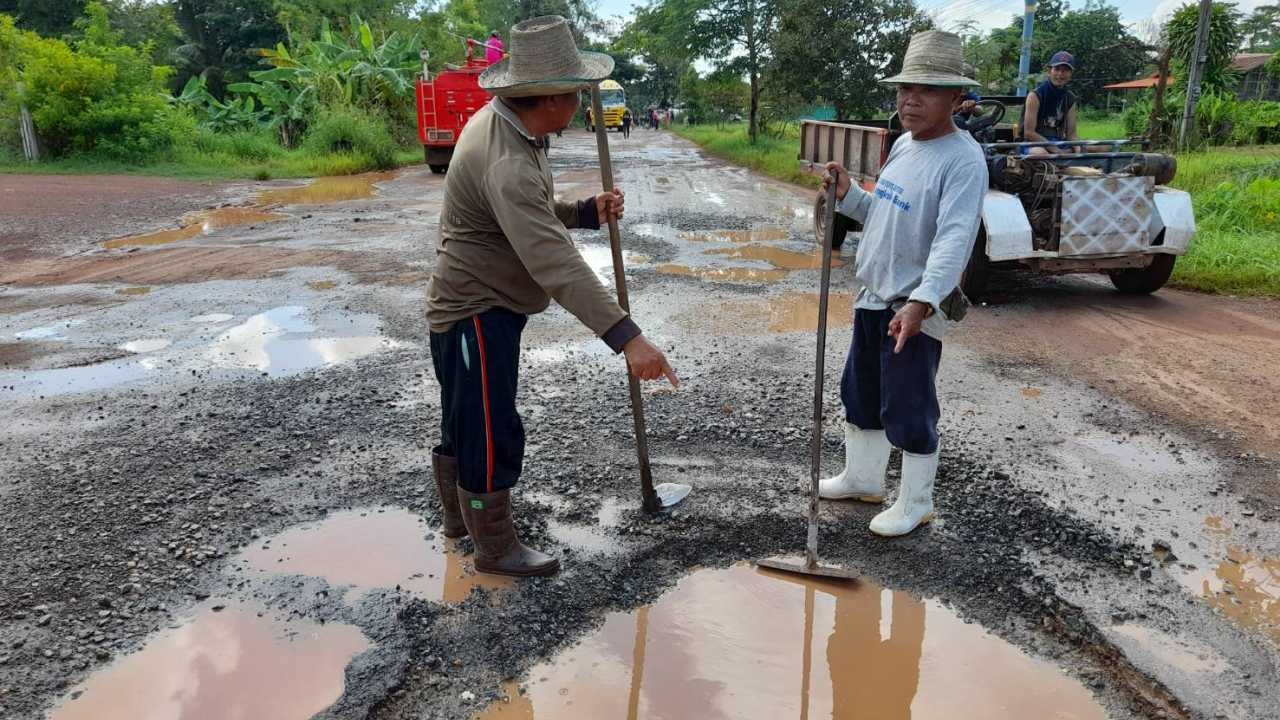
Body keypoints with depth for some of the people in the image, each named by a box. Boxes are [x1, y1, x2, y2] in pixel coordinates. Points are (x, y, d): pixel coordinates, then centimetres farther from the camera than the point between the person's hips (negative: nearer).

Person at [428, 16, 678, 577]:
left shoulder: (499, 121, 3)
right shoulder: (507, 163, -30)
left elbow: (533, 215, 13)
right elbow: (555, 263, -41)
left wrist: (587, 212, -6)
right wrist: (627, 338, -46)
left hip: (472, 306, 11)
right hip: (477, 315, -11)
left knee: (465, 421, 24)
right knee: (493, 434, 2)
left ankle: (459, 515, 44)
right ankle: (495, 549, 20)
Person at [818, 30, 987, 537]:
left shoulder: (963, 159, -18)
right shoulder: (903, 144, 10)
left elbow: (954, 239, -28)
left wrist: (921, 301, -40)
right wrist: (848, 196, 2)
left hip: (914, 310, -9)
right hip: (873, 299, 9)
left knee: (910, 413, 2)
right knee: (859, 396, 21)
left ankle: (915, 505, 20)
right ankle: (862, 477, 39)